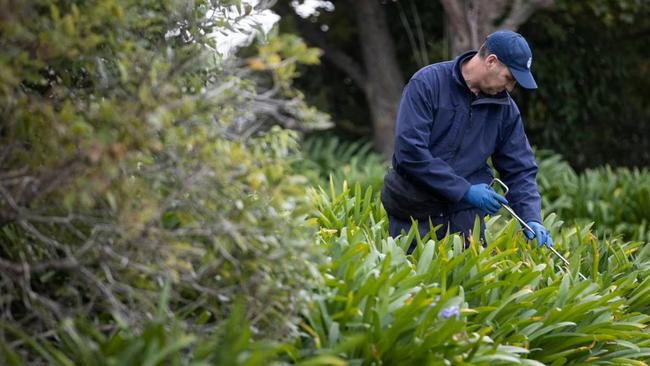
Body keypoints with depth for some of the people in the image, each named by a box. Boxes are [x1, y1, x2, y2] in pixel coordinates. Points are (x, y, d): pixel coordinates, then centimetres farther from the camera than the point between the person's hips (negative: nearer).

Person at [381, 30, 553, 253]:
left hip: (465, 213, 4)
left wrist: (532, 219, -9)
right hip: (414, 214, -4)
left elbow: (519, 170, 7)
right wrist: (465, 190, -21)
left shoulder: (505, 108, 4)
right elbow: (410, 151, -20)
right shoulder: (426, 84, -12)